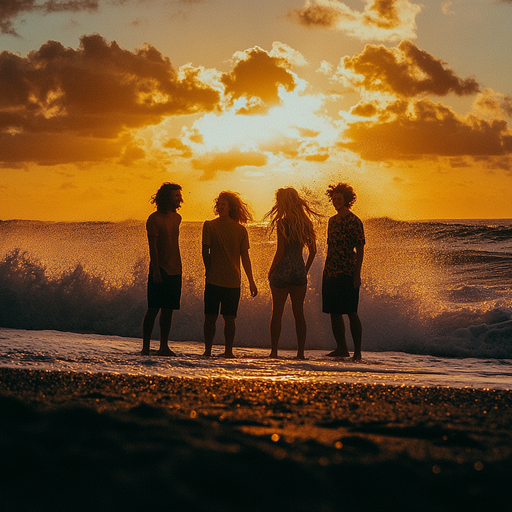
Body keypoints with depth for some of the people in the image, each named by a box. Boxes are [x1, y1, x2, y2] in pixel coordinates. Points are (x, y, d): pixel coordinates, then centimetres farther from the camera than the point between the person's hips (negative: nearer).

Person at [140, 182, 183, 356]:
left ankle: (164, 347, 10)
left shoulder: (177, 218, 14)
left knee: (168, 310, 6)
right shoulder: (154, 219, -8)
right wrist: (156, 270, -19)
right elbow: (153, 246, -13)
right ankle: (145, 347, -2)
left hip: (175, 270, 6)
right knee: (153, 309, -6)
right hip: (160, 270, -6)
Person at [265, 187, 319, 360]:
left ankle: (274, 351, 3)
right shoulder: (306, 223, 6)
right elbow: (313, 250, 9)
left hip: (283, 269, -5)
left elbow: (280, 251, -15)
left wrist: (271, 271, -4)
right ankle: (301, 352, 7)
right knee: (298, 312, 8)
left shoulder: (282, 224, -12)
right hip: (299, 270, 5)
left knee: (277, 312, 3)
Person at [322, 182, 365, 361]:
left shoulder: (354, 222, -7)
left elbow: (360, 249, -10)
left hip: (347, 273, -8)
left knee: (351, 313, -6)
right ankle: (341, 348, 17)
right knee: (334, 312, 9)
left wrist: (357, 274, -15)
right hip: (330, 273, 8)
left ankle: (357, 351, -3)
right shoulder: (332, 220, 15)